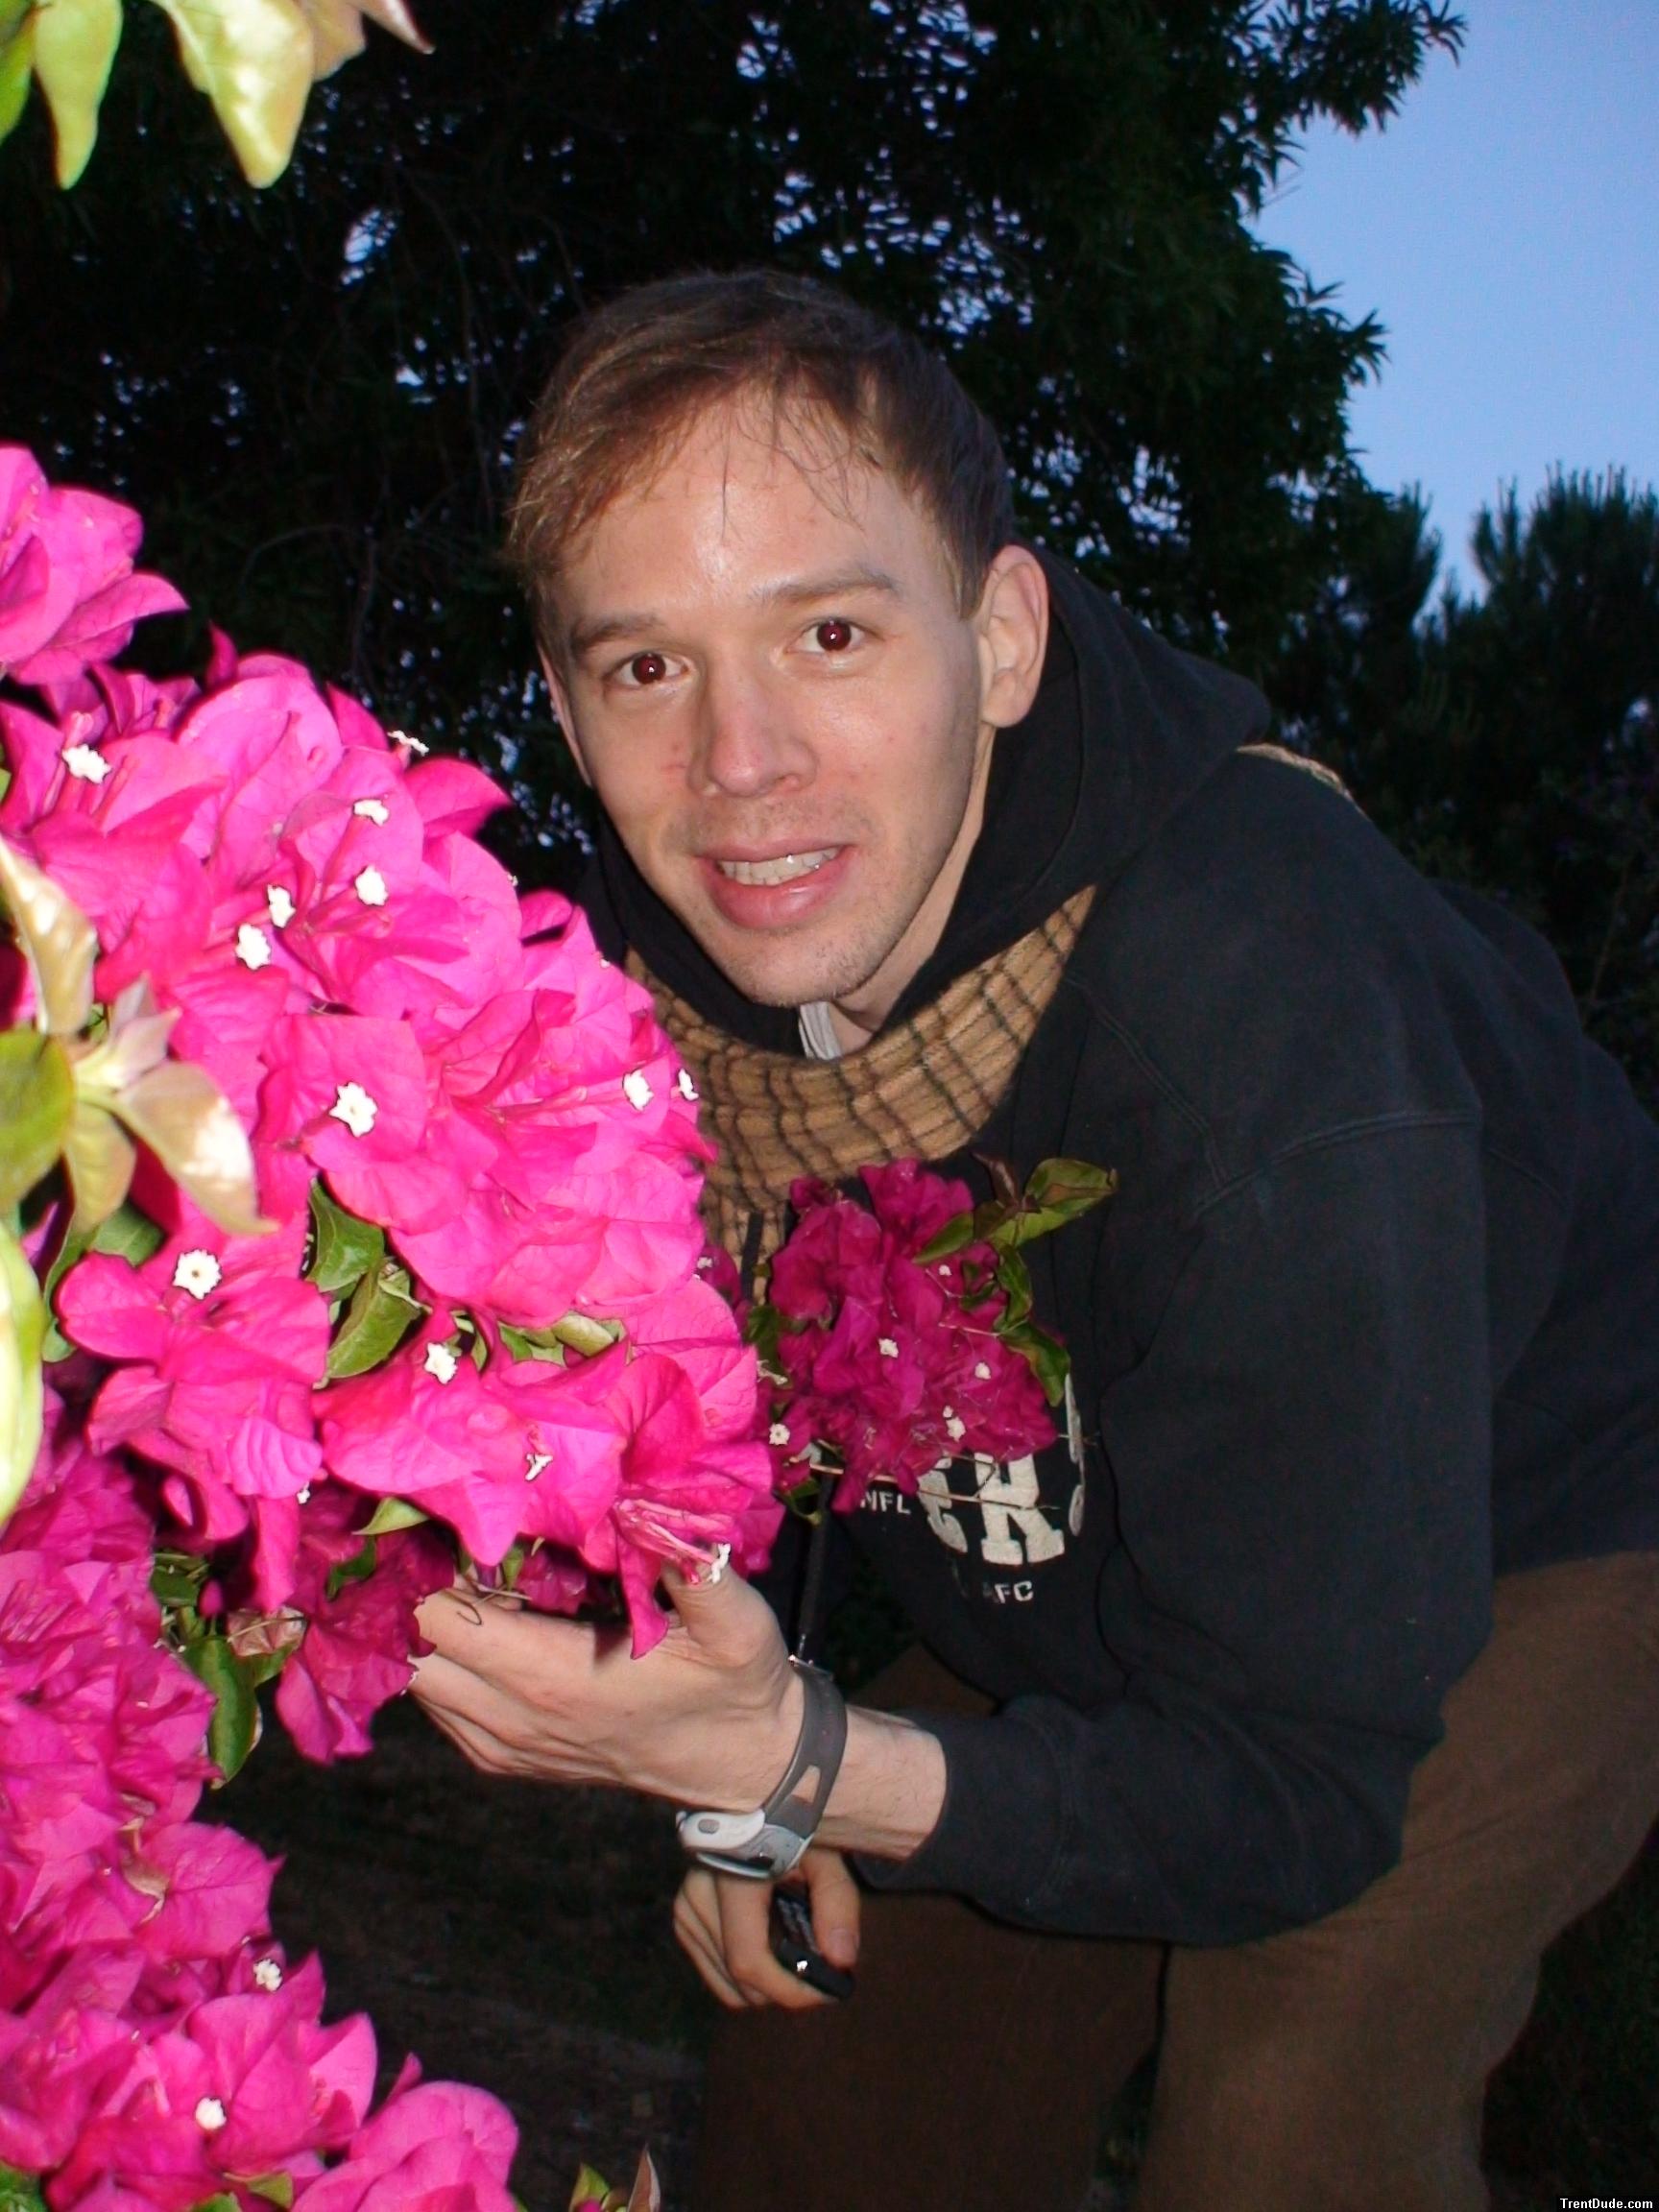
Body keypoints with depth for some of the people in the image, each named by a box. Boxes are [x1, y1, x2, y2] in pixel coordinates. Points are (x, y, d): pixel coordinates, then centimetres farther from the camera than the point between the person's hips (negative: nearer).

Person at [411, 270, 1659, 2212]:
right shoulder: (642, 964, -20)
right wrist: (736, 1760, -10)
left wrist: (815, 1762, -49)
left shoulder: (1262, 1015, -39)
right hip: (1080, 1591, 5)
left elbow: (1297, 1787, -36)